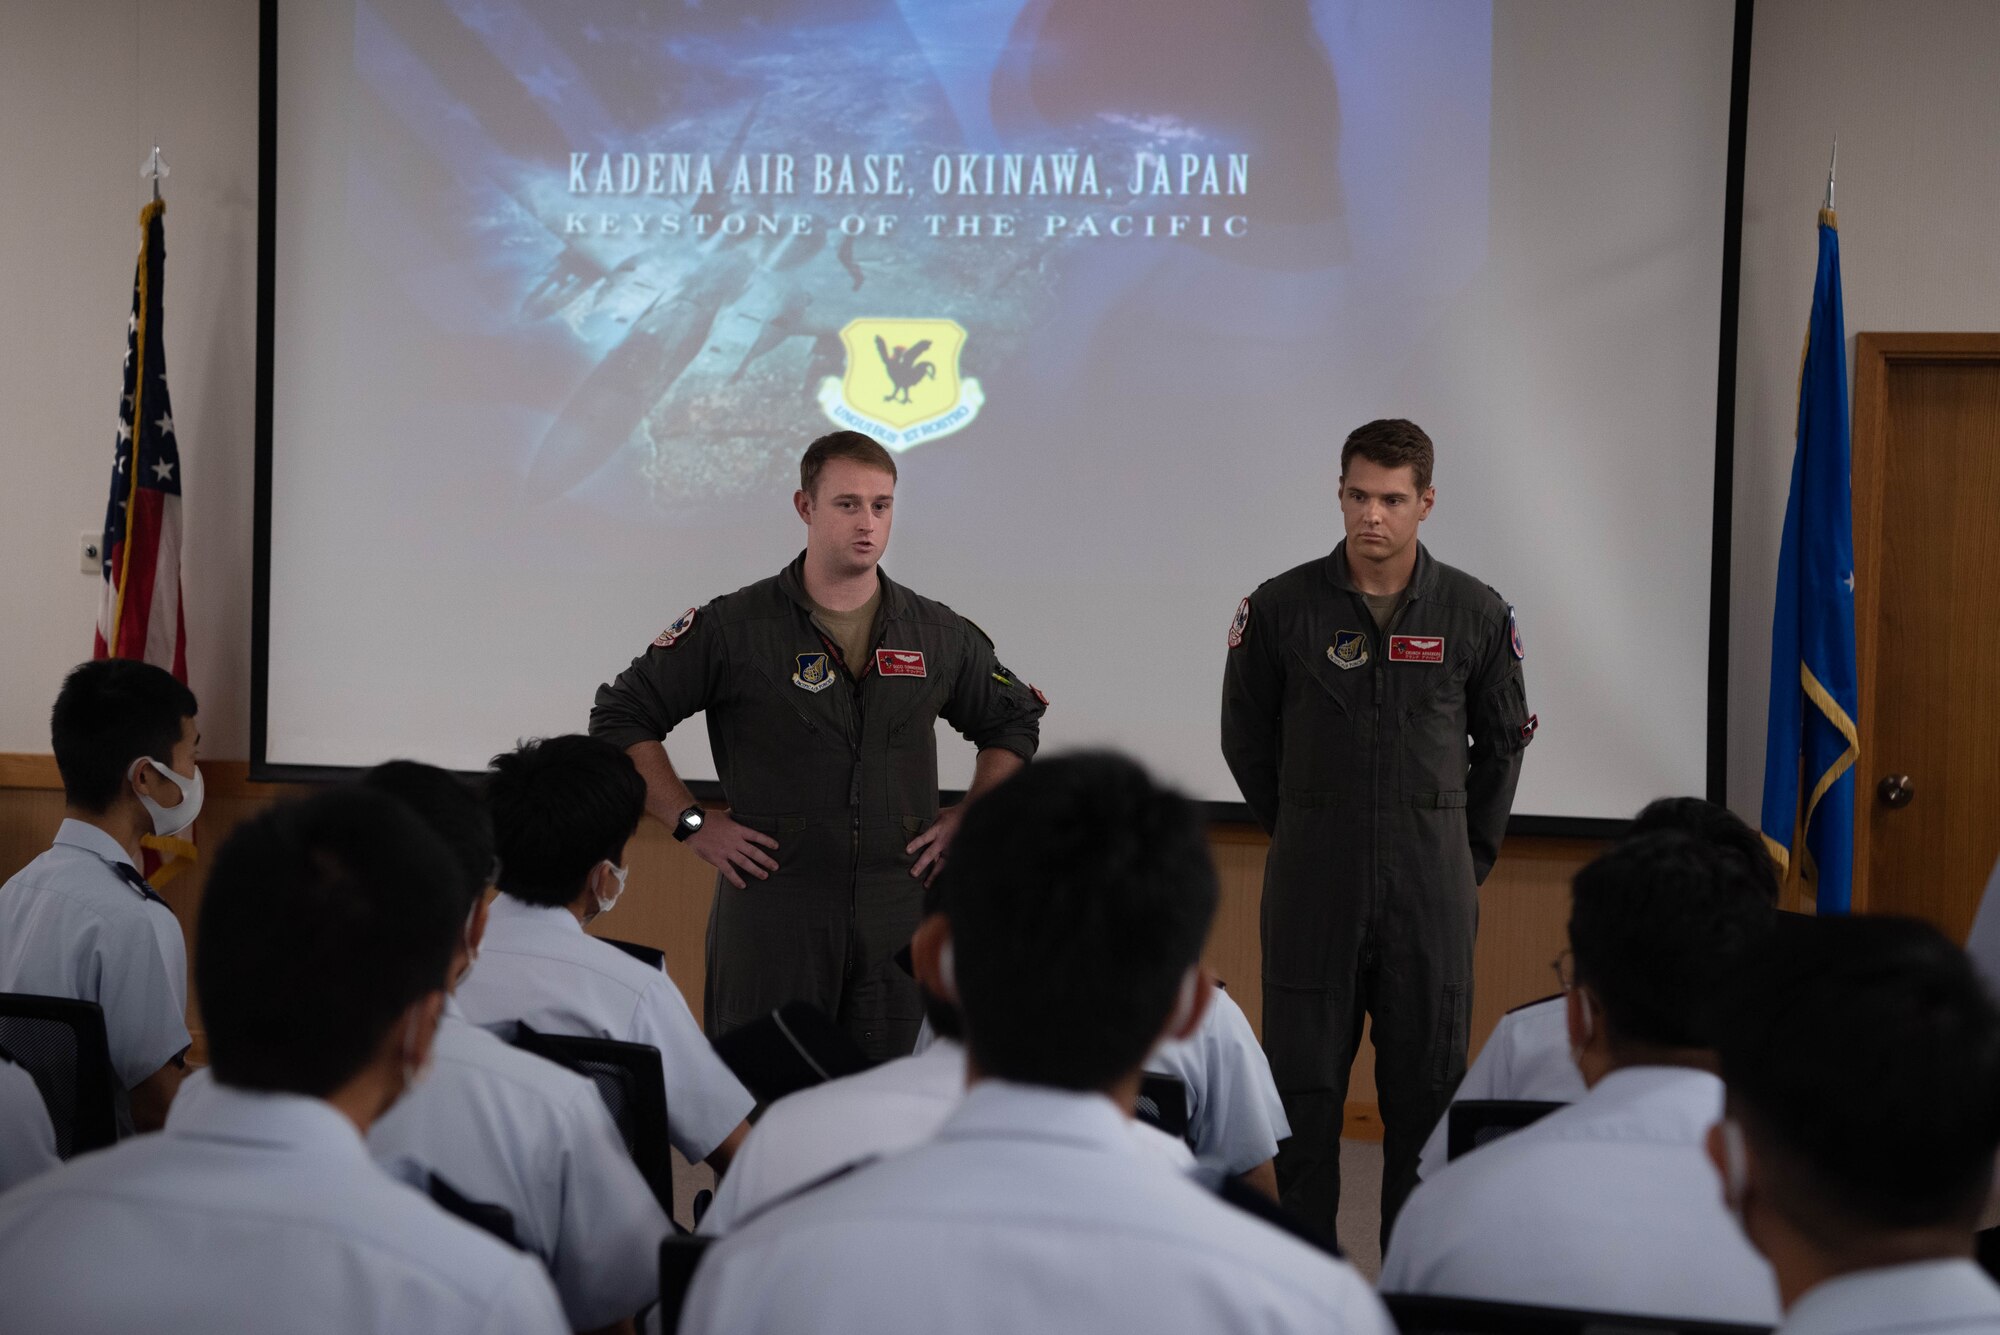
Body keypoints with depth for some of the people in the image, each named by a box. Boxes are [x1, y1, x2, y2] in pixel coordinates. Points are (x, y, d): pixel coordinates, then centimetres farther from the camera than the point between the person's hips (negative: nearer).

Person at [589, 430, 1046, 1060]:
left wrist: (969, 818, 11)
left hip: (900, 913, 3)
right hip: (771, 907, -3)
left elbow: (1014, 723, 25)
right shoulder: (733, 627, -1)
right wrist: (692, 823, -2)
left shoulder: (939, 635, 9)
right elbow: (620, 717, 4)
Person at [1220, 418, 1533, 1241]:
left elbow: (1503, 741, 15)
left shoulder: (1475, 615, 2)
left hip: (1430, 894, 0)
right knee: (1303, 1088, 2)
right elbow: (1246, 737, 12)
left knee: (1426, 1090, 3)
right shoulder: (1281, 608, 0)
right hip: (1312, 891, 0)